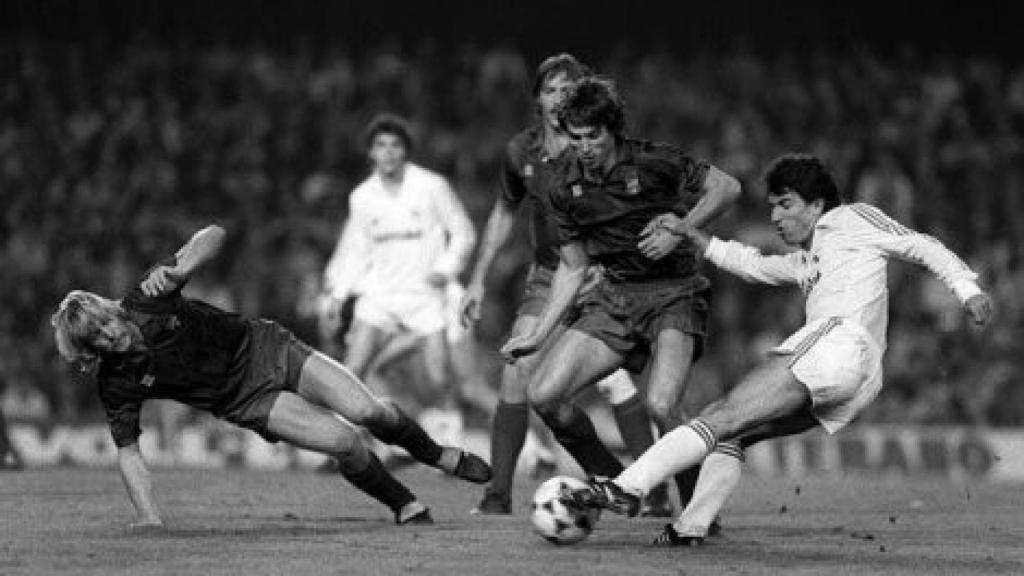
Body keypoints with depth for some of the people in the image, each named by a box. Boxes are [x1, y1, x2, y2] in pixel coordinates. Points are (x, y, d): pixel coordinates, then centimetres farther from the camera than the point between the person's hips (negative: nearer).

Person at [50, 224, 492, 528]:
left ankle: (436, 454, 20)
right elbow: (127, 452, -9)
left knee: (364, 411, -12)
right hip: (246, 400, -1)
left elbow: (213, 236, -20)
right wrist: (148, 516, -20)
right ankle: (406, 507, 5)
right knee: (341, 441, -21)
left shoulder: (148, 300, -18)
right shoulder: (115, 384, -16)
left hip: (263, 348, 1)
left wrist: (176, 273, -38)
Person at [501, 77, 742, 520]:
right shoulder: (566, 191, 5)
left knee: (660, 405, -28)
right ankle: (613, 484, 10)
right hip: (614, 297, 6)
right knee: (544, 395, -9)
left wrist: (679, 232, -17)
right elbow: (573, 269, 15)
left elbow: (727, 188, -6)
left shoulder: (653, 162, -11)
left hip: (674, 295, -6)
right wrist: (537, 336, 10)